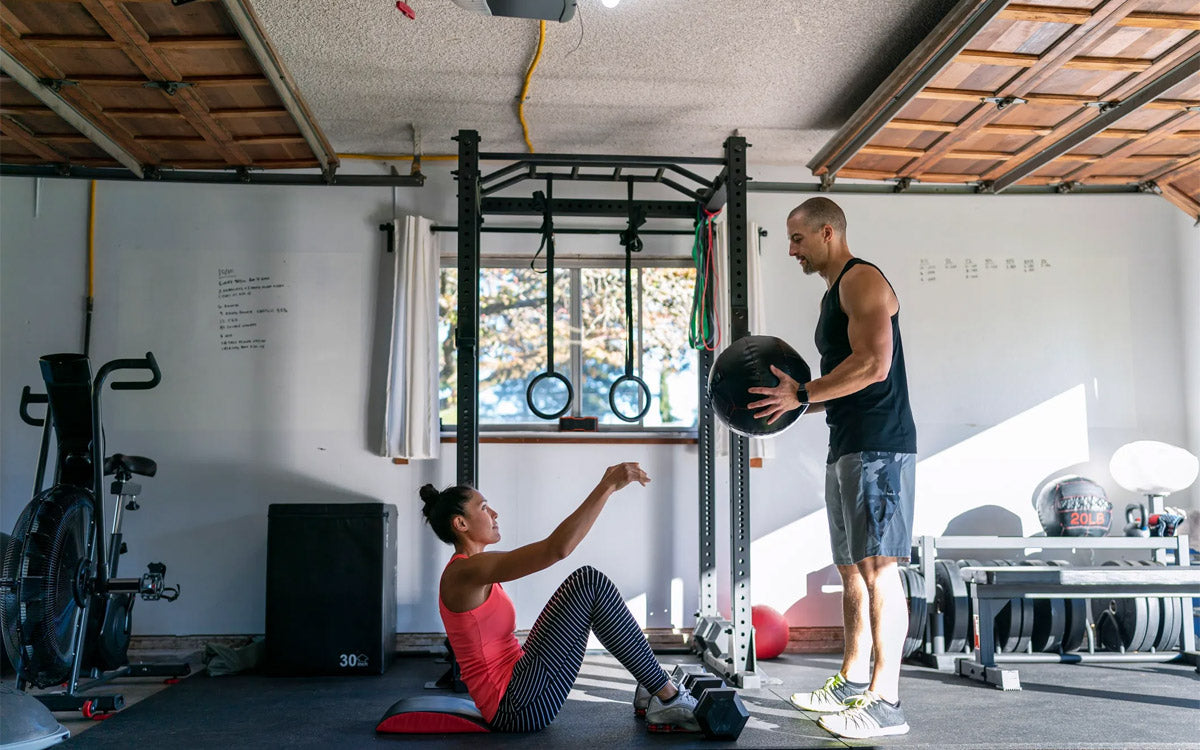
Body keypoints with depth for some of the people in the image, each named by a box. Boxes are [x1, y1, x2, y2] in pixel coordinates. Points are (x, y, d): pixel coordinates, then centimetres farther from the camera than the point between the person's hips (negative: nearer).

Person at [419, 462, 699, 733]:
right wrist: (608, 486, -25)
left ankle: (650, 688, 12)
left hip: (513, 693, 11)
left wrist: (604, 486, 19)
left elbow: (555, 546, 21)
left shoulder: (468, 571, 13)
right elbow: (557, 548, -28)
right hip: (518, 707, -11)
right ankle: (668, 699, -9)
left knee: (589, 582, 14)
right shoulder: (464, 572, -18)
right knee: (590, 581, -15)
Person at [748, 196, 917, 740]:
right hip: (847, 447, 10)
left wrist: (801, 394, -15)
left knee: (878, 567, -11)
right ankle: (851, 684, 22)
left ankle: (884, 702, -9)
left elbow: (873, 365, -20)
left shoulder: (861, 280, -7)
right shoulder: (835, 293, 23)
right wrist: (794, 405, 14)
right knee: (852, 569, 13)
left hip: (878, 447, -10)